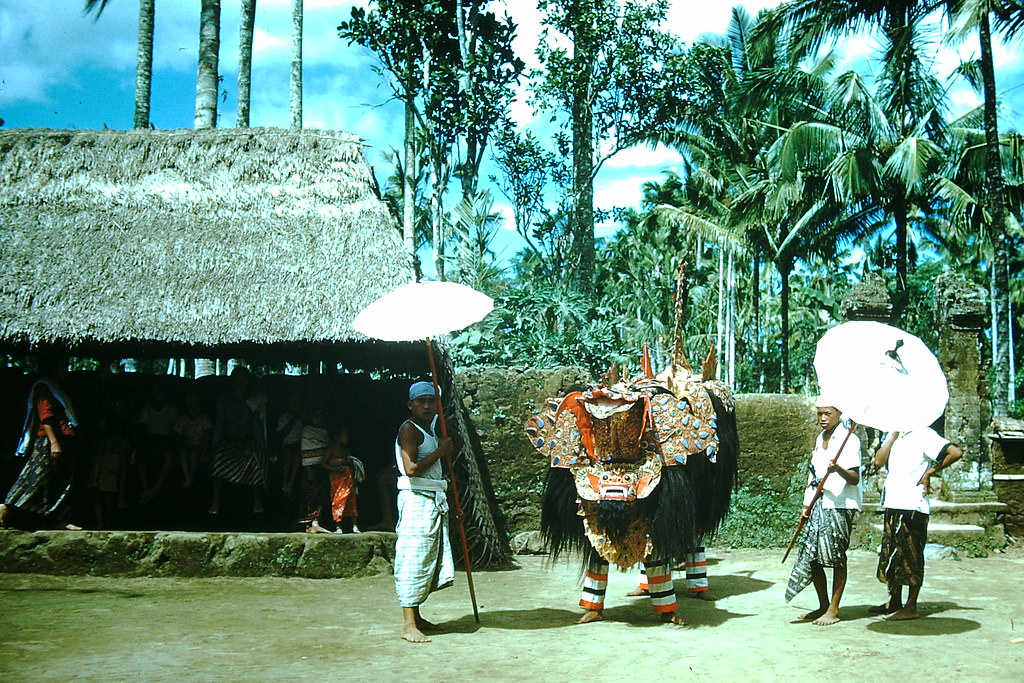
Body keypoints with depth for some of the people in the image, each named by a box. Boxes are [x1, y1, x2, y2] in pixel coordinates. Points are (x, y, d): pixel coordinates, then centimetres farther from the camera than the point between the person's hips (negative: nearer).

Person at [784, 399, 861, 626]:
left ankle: (833, 610, 5)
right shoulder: (820, 439, 17)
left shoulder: (849, 440, -6)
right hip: (818, 505, 7)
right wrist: (807, 505, 17)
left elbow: (855, 479, -13)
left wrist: (839, 469, -33)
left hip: (840, 506, -7)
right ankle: (823, 606, 17)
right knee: (811, 556, 5)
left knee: (836, 557, -3)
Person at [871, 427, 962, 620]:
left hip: (913, 504, -8)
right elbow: (878, 461, 0)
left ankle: (911, 606, 7)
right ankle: (895, 602, 24)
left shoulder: (922, 434, -8)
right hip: (893, 503, 8)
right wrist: (894, 434, -1)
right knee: (891, 554, 13)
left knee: (911, 556, -1)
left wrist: (930, 472, -11)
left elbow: (956, 452, -18)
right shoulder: (894, 435, 15)